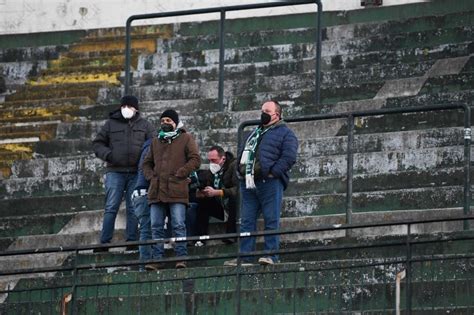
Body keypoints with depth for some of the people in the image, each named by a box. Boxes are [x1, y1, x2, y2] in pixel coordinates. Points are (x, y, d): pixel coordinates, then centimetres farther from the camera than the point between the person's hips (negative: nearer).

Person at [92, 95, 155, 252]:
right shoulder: (111, 124, 9)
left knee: (133, 209, 3)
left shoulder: (145, 126, 10)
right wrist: (107, 154, -7)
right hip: (115, 172, -1)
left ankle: (131, 242, 7)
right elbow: (98, 143, 12)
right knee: (111, 208, -5)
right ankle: (104, 243, -6)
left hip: (136, 173, 1)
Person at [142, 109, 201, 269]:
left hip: (177, 190, -5)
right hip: (157, 191, 5)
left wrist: (179, 174, -9)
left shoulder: (186, 139, 8)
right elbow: (146, 163, 29)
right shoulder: (156, 142, 23)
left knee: (178, 225, -10)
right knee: (156, 227, 1)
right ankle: (157, 260, 2)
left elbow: (195, 160, -2)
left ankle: (181, 258, -10)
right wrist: (151, 176, 9)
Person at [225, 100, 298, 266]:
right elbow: (242, 152, 31)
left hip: (270, 183, -7)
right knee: (246, 221, 4)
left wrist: (273, 172, -15)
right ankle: (244, 256, 4)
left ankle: (271, 256, -8)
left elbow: (289, 157, -9)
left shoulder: (285, 133, 3)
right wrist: (240, 169, 13)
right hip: (249, 183, 7)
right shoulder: (255, 133, 26)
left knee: (271, 220, -7)